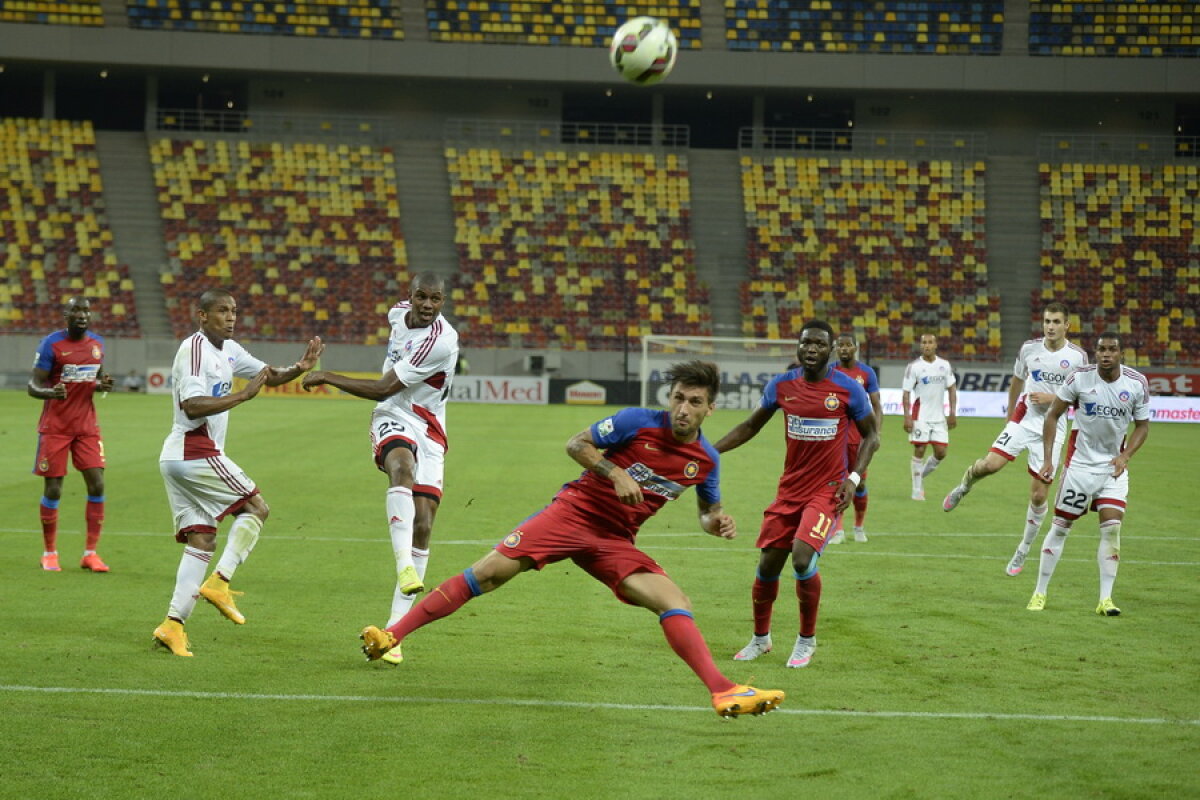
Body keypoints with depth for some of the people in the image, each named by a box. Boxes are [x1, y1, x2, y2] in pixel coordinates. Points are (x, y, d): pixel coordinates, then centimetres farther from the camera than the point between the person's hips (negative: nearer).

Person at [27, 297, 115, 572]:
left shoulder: (97, 343, 6)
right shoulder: (51, 344, -10)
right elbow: (33, 386, -11)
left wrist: (103, 384, -3)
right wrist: (50, 392, -33)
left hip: (86, 425, 4)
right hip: (55, 426, -4)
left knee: (96, 485, -5)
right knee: (52, 490, -1)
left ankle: (90, 553, 5)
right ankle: (49, 553, 16)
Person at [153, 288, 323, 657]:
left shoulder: (228, 350, 17)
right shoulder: (194, 349, -13)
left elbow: (268, 375, 26)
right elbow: (192, 406, -23)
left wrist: (298, 368, 6)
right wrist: (243, 395, -24)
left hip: (177, 458, 9)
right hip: (196, 452, -9)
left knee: (201, 540, 3)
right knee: (256, 507, -3)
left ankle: (173, 624, -3)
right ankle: (219, 582, -10)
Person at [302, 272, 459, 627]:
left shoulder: (441, 341, -20)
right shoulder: (398, 312, 1)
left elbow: (383, 389, -19)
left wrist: (327, 377, -12)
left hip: (428, 431, -2)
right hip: (392, 420, 3)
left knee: (423, 525, -9)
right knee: (402, 467, -34)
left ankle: (396, 624, -2)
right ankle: (404, 566, -51)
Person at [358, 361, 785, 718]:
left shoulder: (707, 459, 2)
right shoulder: (638, 421, -9)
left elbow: (708, 512, 18)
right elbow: (576, 444, -2)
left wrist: (718, 522, -6)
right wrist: (615, 473, -17)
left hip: (615, 541, 4)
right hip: (572, 511, -3)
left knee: (676, 602, -16)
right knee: (491, 570, -16)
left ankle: (723, 692, -19)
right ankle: (393, 635, -11)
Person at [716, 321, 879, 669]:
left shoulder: (848, 389, -8)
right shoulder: (782, 385, 1)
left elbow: (871, 436, 2)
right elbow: (751, 425, 14)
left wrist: (854, 477, -11)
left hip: (827, 489, -4)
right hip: (789, 489, 4)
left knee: (802, 556, -22)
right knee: (768, 563, 4)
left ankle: (807, 640, -2)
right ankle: (760, 638, 28)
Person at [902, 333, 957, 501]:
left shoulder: (944, 365, 6)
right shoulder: (914, 367, -5)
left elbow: (951, 389, 12)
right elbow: (906, 393, -6)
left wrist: (952, 413, 5)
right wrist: (907, 416, -15)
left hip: (939, 416, 4)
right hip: (920, 416, -4)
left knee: (941, 453, 1)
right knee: (919, 450, -5)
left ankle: (921, 474, 26)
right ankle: (917, 489, 3)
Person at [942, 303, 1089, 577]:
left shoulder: (1078, 356, -6)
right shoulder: (1029, 348, 0)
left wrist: (1052, 398, -15)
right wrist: (1009, 416, 21)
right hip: (1024, 418, 1)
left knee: (1039, 495, 0)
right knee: (991, 464, -21)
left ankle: (1023, 551, 18)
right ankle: (963, 487, 15)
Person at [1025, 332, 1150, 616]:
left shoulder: (1137, 383, -8)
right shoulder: (1080, 378, -12)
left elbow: (1142, 425, 3)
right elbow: (1053, 415, -3)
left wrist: (1125, 456, -13)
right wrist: (1047, 459, -9)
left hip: (1114, 466, 1)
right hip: (1080, 462, -1)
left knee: (1112, 527, -10)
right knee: (1060, 526, 3)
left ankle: (1105, 599, -4)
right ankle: (1040, 593, 13)